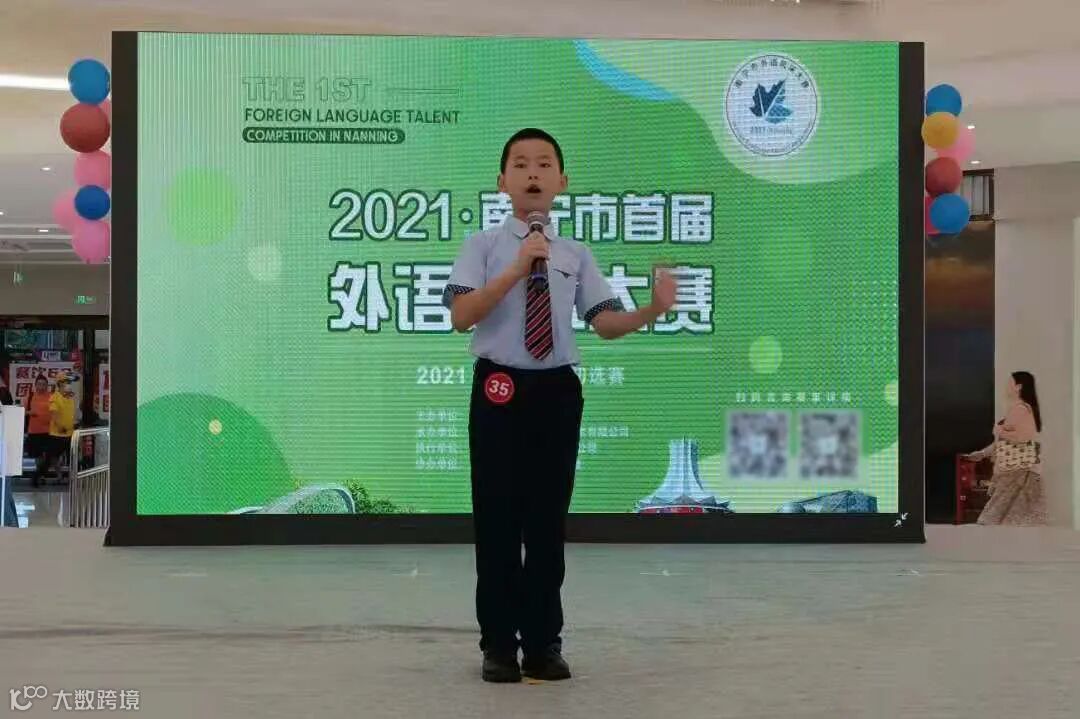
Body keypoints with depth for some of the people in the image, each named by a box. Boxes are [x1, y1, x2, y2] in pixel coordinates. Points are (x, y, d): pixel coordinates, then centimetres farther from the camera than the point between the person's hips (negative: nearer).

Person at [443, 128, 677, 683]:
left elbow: (604, 323, 1)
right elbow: (461, 317, -12)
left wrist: (651, 311, -18)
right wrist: (516, 270, -20)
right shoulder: (483, 246, 0)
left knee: (548, 519, 8)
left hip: (557, 391, 2)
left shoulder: (575, 256, 9)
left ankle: (543, 642, 20)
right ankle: (499, 644, 17)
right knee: (497, 519, 3)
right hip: (499, 390, -2)